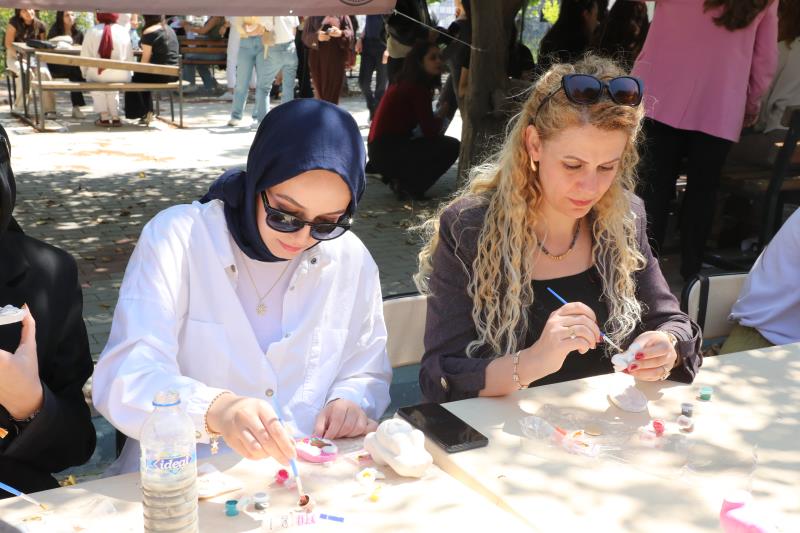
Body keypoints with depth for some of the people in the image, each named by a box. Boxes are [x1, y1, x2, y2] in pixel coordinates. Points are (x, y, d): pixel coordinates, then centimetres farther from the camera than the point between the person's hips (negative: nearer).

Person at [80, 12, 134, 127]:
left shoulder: (92, 31, 4)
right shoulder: (123, 32, 9)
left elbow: (85, 55, 3)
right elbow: (129, 57, 11)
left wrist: (85, 73, 17)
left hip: (98, 74, -2)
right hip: (121, 76, 2)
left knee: (96, 89, 31)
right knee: (113, 89, 34)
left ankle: (104, 117, 23)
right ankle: (115, 117, 25)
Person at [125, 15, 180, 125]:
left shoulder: (149, 32, -10)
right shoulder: (170, 30, 13)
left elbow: (145, 59, -9)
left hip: (160, 74, -7)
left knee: (135, 78, 17)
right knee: (145, 76, 29)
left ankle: (142, 114, 23)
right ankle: (148, 112, 29)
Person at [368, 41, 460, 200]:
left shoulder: (404, 83, 14)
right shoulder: (417, 88, -15)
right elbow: (430, 131, -15)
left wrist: (437, 122, 6)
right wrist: (441, 115, 3)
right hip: (386, 153, -10)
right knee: (451, 146, -10)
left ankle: (400, 178, 15)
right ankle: (410, 187, -4)